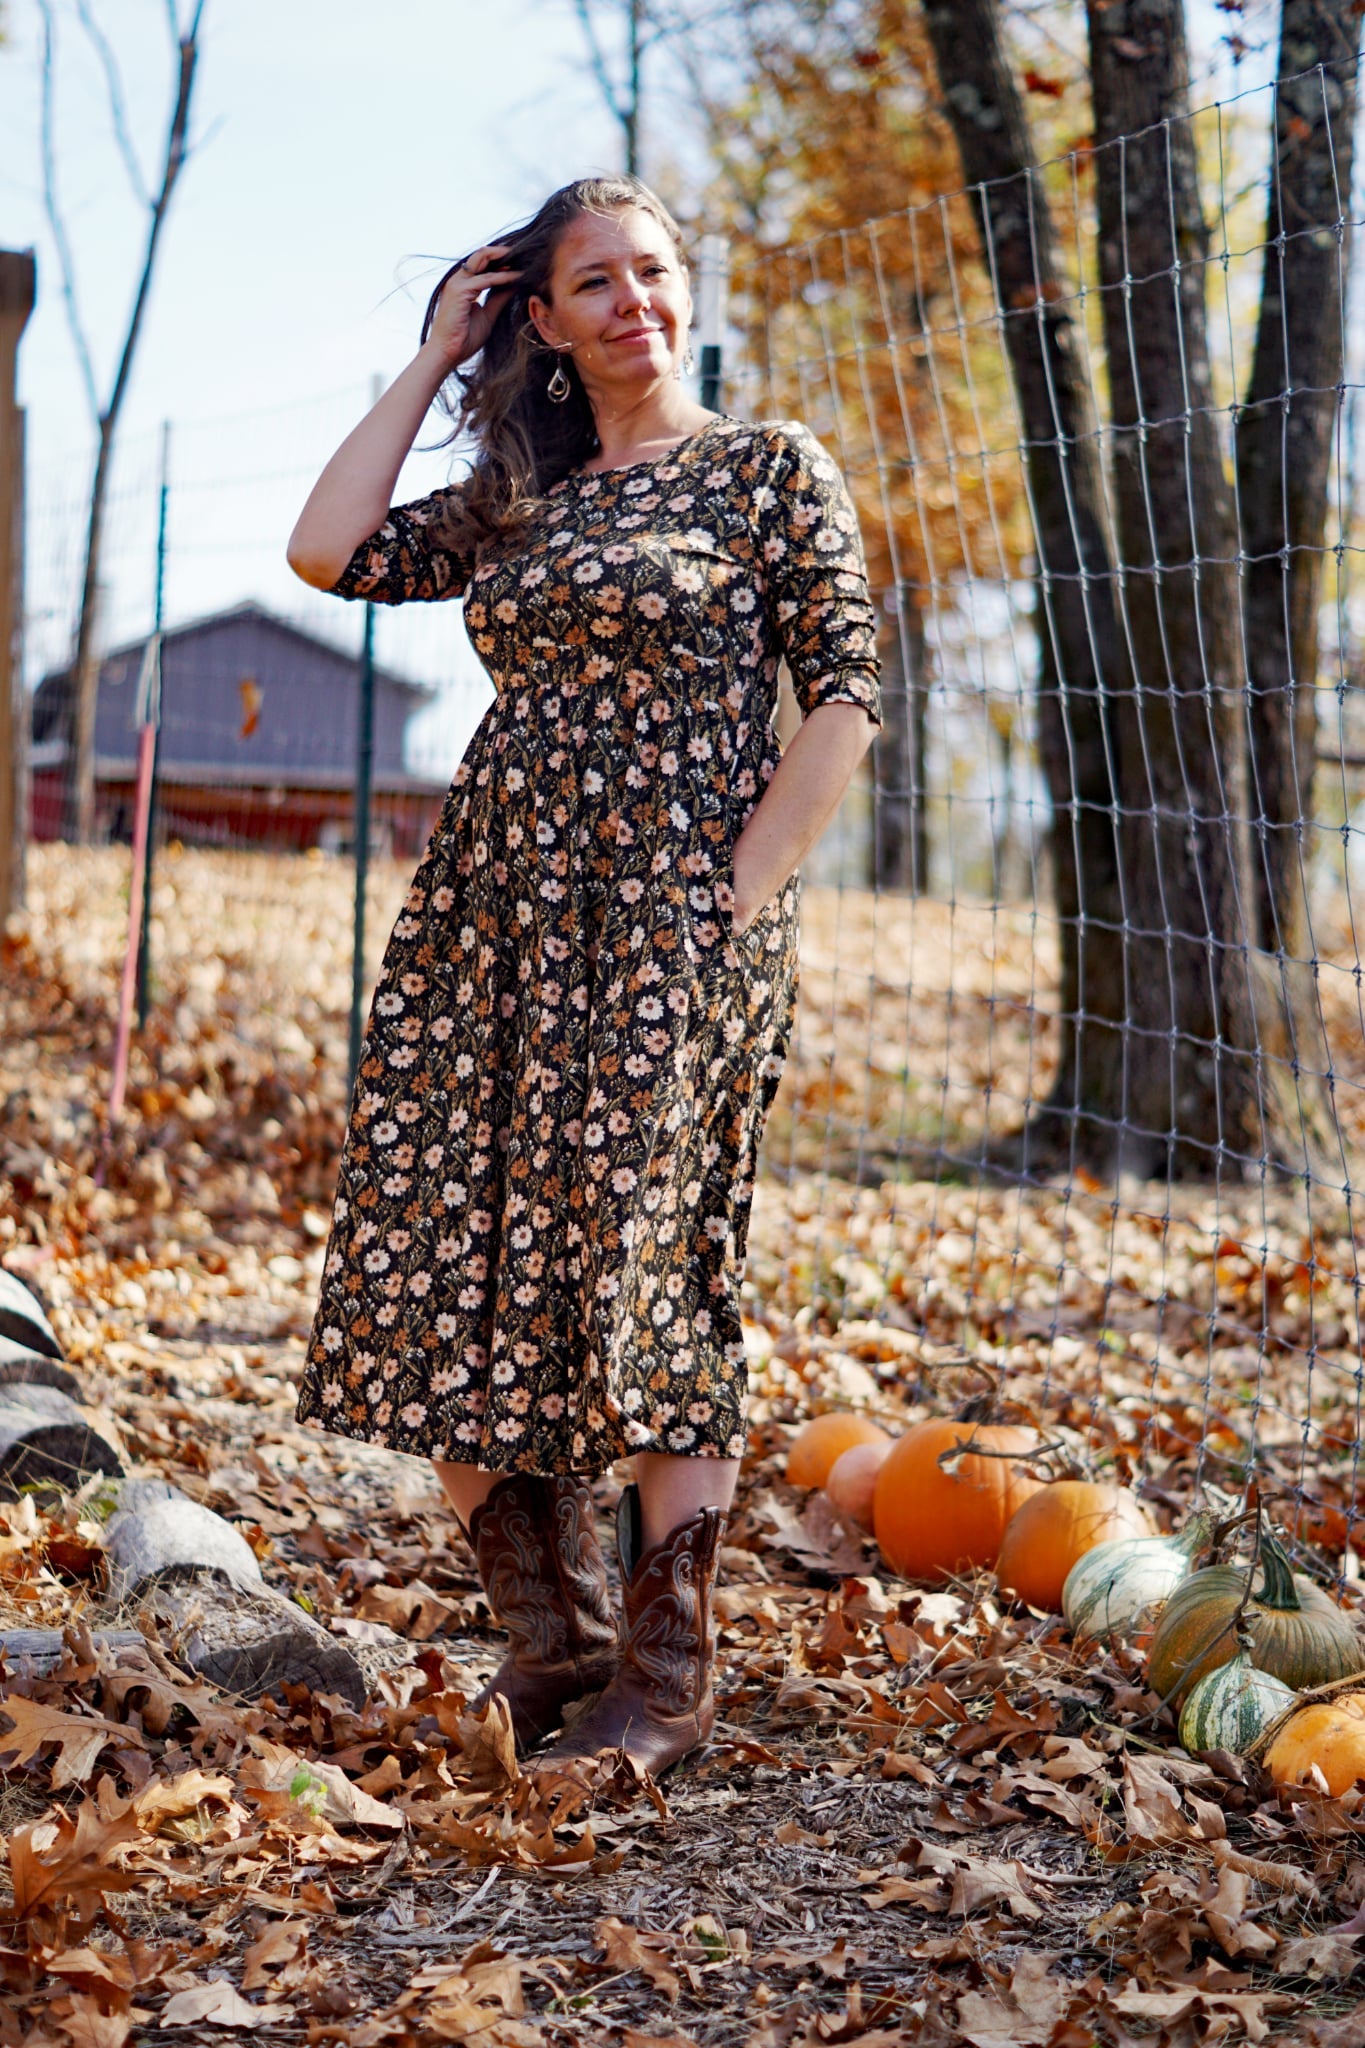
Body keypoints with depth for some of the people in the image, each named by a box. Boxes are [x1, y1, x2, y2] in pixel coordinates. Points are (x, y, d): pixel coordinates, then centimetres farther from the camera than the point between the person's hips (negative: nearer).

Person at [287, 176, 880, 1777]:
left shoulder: (771, 470, 3)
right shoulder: (514, 502, 17)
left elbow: (844, 697, -2)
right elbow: (331, 553, 4)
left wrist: (742, 898, -11)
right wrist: (435, 357, 12)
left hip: (671, 926, -5)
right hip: (490, 920, 5)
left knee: (644, 1275, -7)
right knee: (447, 1278, 0)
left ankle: (663, 1683, 4)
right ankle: (549, 1644, 13)